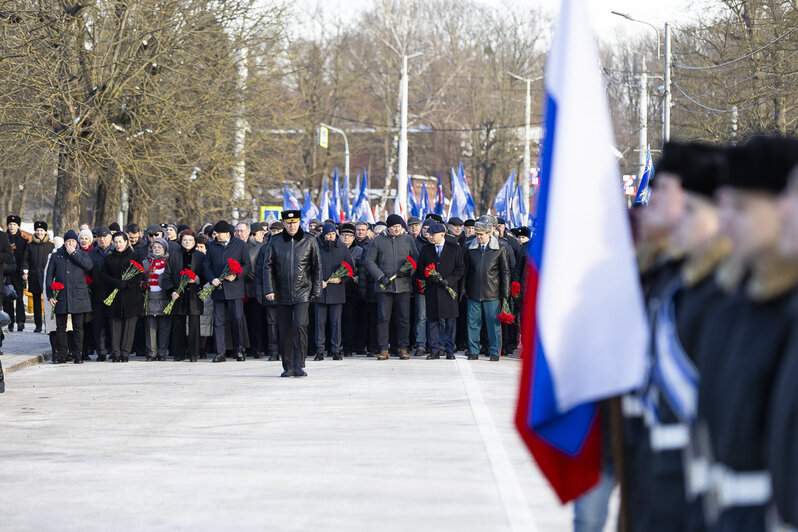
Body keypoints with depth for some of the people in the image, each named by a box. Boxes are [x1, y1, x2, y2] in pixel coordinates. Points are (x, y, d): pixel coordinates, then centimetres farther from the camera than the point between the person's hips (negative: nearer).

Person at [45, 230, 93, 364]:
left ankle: (77, 354, 5)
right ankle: (62, 354, 8)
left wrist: (74, 253, -7)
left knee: (78, 327, -1)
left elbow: (89, 266, -10)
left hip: (78, 296, -1)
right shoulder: (56, 256, 13)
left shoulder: (82, 255, 12)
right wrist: (50, 295, 0)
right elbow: (49, 275, 10)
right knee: (60, 327, 1)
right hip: (61, 296, 1)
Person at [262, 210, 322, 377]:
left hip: (302, 292, -2)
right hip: (282, 293, 2)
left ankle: (299, 366, -15)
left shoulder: (310, 241, 3)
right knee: (285, 331, 5)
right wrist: (269, 289, -5)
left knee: (300, 327, -15)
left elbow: (317, 267, 6)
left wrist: (316, 290, 1)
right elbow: (268, 266, 5)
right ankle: (288, 367, 15)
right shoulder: (275, 242, 4)